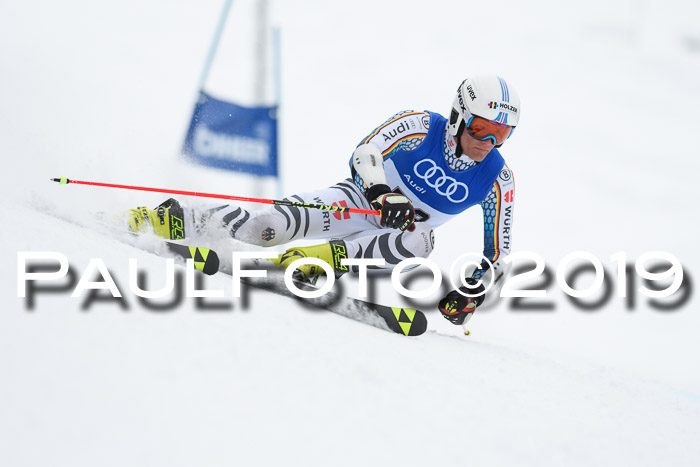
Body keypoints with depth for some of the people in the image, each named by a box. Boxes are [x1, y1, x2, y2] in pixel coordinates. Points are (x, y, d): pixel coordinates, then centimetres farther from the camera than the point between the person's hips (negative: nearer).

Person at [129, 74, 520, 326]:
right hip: (364, 198, -2)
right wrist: (383, 194, -36)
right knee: (273, 226, -25)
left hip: (407, 230, 2)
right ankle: (182, 221, -12)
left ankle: (329, 257, -42)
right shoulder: (422, 126, -16)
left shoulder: (497, 179, -12)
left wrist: (474, 290, -21)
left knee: (420, 243, -38)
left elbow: (498, 251, -5)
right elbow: (366, 152, -19)